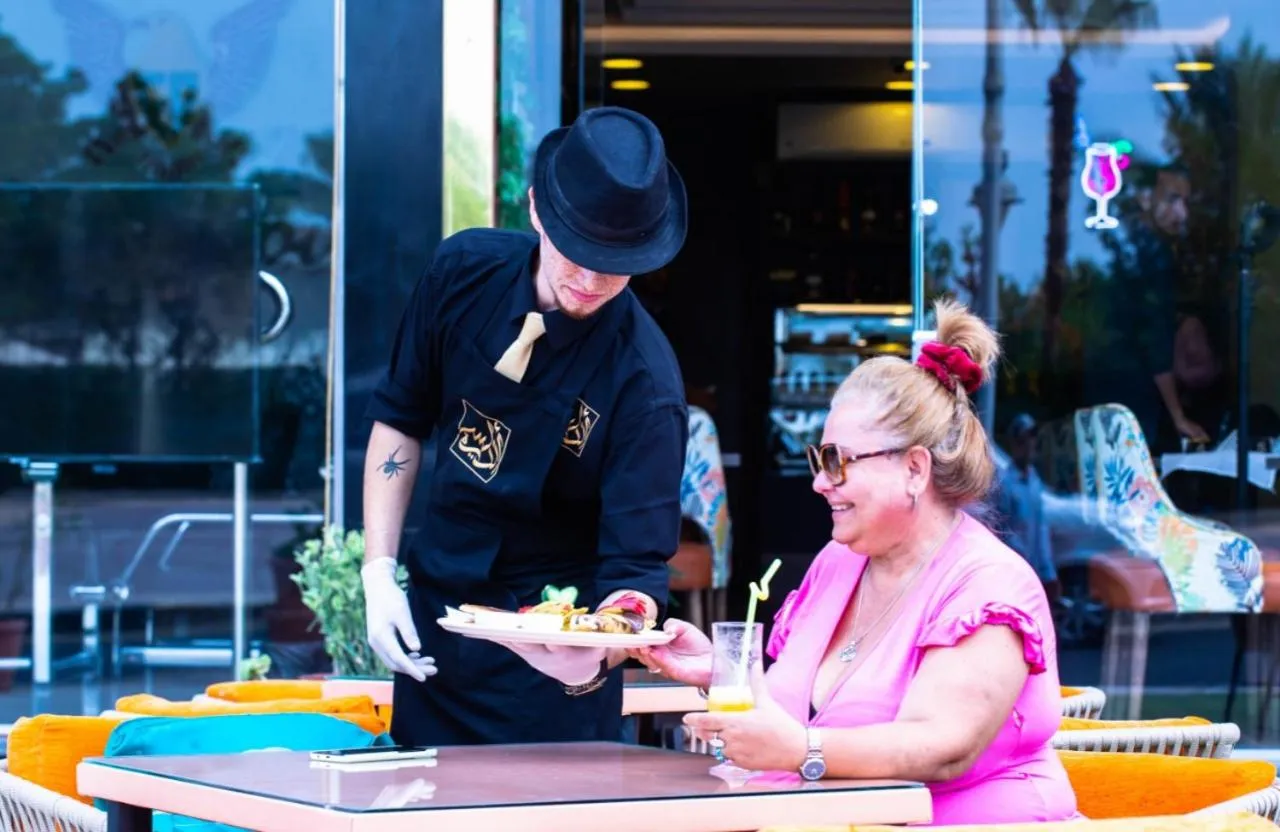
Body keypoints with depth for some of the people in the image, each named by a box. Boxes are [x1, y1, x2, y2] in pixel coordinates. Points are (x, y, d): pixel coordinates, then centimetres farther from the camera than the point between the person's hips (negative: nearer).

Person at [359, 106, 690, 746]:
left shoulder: (643, 379, -23)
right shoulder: (464, 271, -8)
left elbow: (637, 565, -25)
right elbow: (399, 422, 6)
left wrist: (598, 653, -46)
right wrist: (378, 572, -3)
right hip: (431, 619, 5)